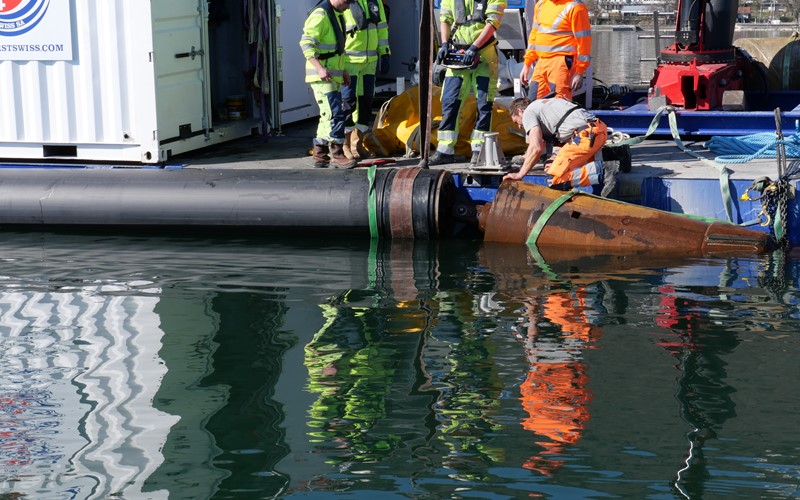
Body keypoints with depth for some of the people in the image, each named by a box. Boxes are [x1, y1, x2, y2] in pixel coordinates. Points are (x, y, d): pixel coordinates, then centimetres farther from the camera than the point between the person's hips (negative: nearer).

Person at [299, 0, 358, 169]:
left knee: (328, 116, 13)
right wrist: (319, 67, -30)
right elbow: (306, 44, -21)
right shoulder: (320, 15, -14)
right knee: (335, 114, -13)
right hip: (321, 76, -10)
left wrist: (342, 71, 23)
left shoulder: (337, 16, 17)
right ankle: (337, 155, -10)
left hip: (333, 76, 10)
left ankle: (319, 155, 19)